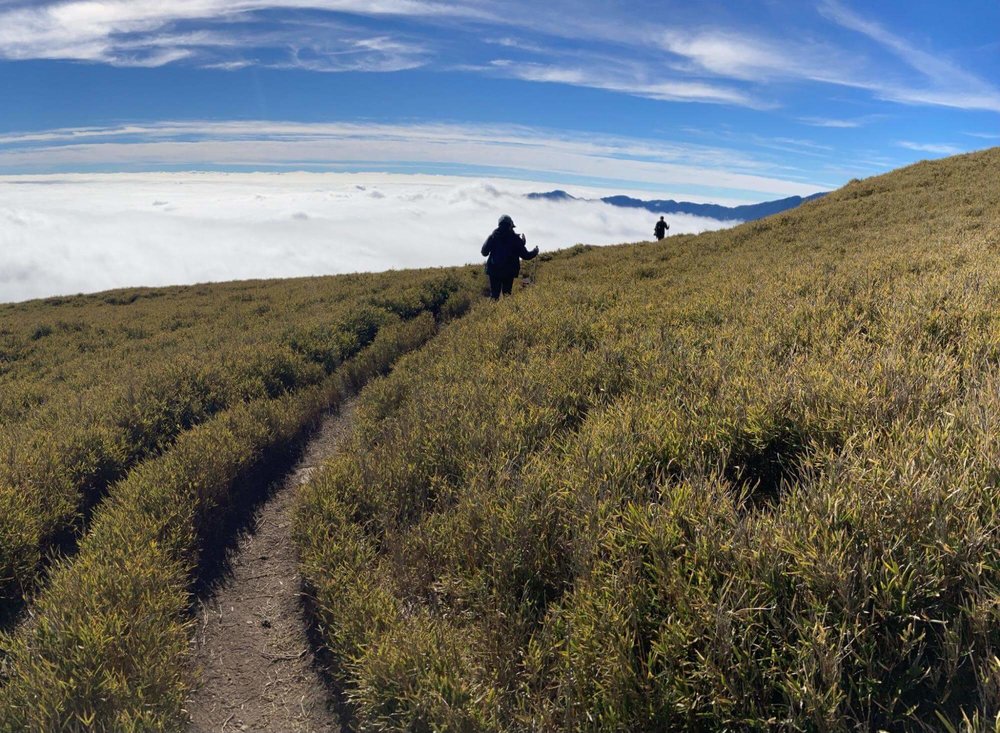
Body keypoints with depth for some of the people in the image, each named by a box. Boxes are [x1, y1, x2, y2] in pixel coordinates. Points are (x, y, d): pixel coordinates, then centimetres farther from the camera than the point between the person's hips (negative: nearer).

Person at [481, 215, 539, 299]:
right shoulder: (515, 239, -6)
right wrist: (535, 252, 18)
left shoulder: (493, 237, -3)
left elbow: (484, 253, 2)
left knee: (494, 294, 5)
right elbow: (525, 255, -1)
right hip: (509, 272, 0)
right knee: (507, 294, 10)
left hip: (494, 271, 0)